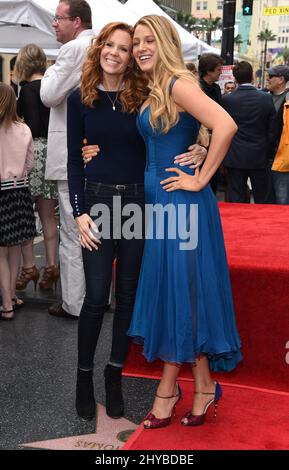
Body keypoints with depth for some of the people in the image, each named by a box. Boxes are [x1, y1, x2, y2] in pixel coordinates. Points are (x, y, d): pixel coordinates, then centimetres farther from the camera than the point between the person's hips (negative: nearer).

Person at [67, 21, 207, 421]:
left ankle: (114, 376, 23)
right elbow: (74, 160, 3)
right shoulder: (80, 99, 2)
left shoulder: (144, 97, 2)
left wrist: (199, 150, -14)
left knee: (128, 294, 7)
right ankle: (84, 376, 18)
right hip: (97, 200, -1)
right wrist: (79, 213, -5)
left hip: (138, 201, 1)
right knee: (96, 296, -2)